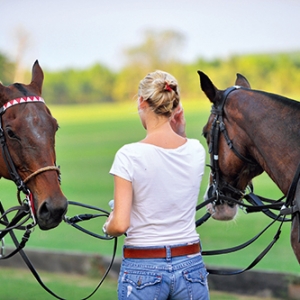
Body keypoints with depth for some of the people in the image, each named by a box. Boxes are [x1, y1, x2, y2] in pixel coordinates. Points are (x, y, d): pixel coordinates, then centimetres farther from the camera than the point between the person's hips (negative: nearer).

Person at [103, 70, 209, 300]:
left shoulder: (129, 155, -13)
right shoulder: (196, 151, 0)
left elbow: (120, 224, -15)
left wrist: (108, 227, 7)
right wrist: (180, 132, 13)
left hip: (143, 269, -4)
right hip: (189, 265, 4)